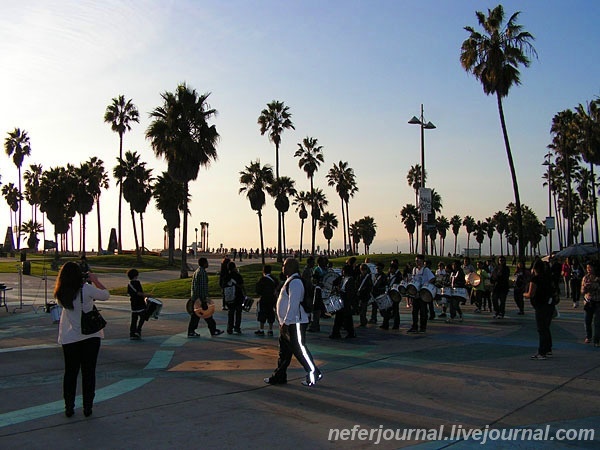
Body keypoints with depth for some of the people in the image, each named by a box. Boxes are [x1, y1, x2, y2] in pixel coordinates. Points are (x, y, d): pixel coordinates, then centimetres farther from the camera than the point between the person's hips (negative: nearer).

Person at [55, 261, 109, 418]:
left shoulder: (60, 294, -6)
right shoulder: (86, 289, -18)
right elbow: (105, 294, -8)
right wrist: (95, 280, 4)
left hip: (69, 338, 3)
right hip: (90, 336, -3)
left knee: (70, 372, 13)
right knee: (89, 372, 8)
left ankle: (69, 408, 17)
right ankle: (87, 407, 13)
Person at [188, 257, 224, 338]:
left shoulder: (196, 272, 17)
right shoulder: (203, 272, -15)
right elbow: (203, 286, -20)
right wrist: (205, 298, -20)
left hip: (195, 296, 10)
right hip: (201, 297, -10)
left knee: (195, 314, 10)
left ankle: (191, 332, 8)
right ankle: (213, 331, 7)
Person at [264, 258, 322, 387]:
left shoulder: (295, 282, -19)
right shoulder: (290, 281, 14)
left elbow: (293, 304, -25)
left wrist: (286, 322, -24)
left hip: (294, 323, -11)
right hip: (287, 323, 11)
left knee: (299, 349, -4)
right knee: (284, 350, 15)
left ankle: (313, 374, 7)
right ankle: (279, 376, 23)